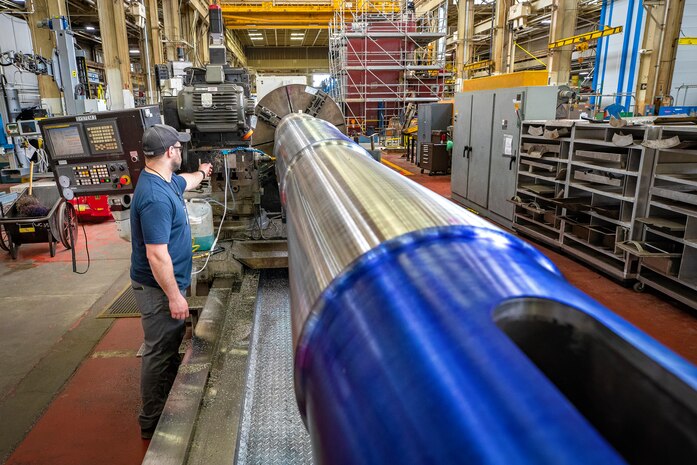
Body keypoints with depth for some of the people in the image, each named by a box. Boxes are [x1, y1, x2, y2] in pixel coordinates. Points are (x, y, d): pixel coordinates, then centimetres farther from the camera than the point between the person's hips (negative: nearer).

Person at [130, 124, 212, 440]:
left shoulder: (166, 181, 5)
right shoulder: (156, 197, -27)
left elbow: (185, 182, 31)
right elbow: (156, 254, -28)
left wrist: (201, 173, 51)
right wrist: (174, 296, -23)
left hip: (166, 284, 10)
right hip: (159, 289, -10)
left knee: (171, 346, 22)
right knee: (160, 354, 4)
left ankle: (171, 404, 40)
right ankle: (152, 423, 21)